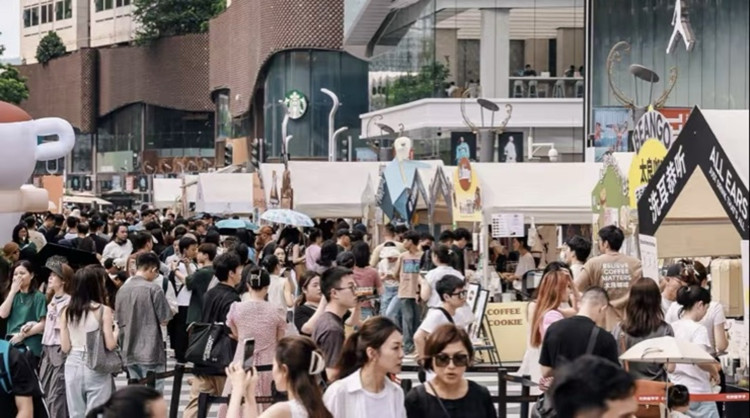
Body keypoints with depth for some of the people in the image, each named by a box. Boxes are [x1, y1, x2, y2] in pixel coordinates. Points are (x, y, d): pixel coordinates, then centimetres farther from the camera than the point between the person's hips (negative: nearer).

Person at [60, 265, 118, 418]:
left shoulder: (67, 311, 3)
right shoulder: (103, 310, -8)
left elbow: (65, 347, 4)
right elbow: (110, 344, -10)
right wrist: (117, 330, 8)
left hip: (73, 366, 4)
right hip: (96, 368, -4)